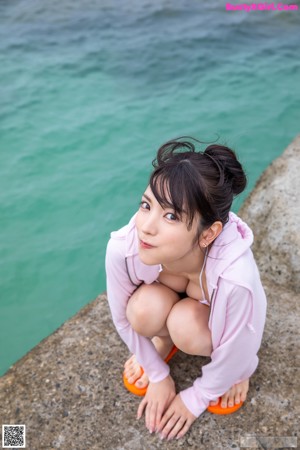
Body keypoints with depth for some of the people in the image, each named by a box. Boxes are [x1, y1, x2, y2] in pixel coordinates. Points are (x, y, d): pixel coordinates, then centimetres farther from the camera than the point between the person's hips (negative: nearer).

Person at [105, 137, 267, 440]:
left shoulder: (236, 277, -43)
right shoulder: (121, 248, -35)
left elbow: (234, 355, -23)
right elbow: (124, 319, -14)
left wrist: (195, 399, -8)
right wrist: (159, 376, -3)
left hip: (214, 321, -1)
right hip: (167, 304, 2)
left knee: (185, 325, -32)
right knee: (144, 308, -31)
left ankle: (231, 370, 4)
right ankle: (164, 339, 7)